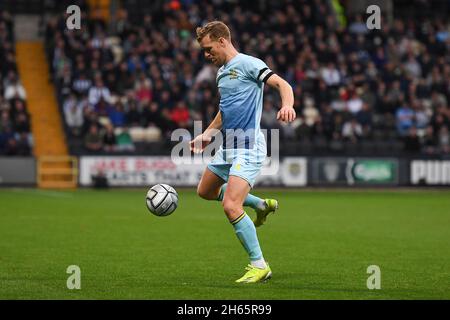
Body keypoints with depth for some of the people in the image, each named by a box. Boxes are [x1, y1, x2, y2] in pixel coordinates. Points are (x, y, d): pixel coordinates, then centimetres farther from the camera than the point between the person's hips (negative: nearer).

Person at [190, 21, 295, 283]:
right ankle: (263, 205, 37)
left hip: (248, 146, -10)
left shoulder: (247, 64, -11)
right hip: (228, 146, 10)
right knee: (206, 191, 25)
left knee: (231, 206, -21)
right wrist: (208, 134, 27)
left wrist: (287, 105, -40)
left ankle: (259, 266, -10)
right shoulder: (222, 72, 16)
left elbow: (282, 84, -21)